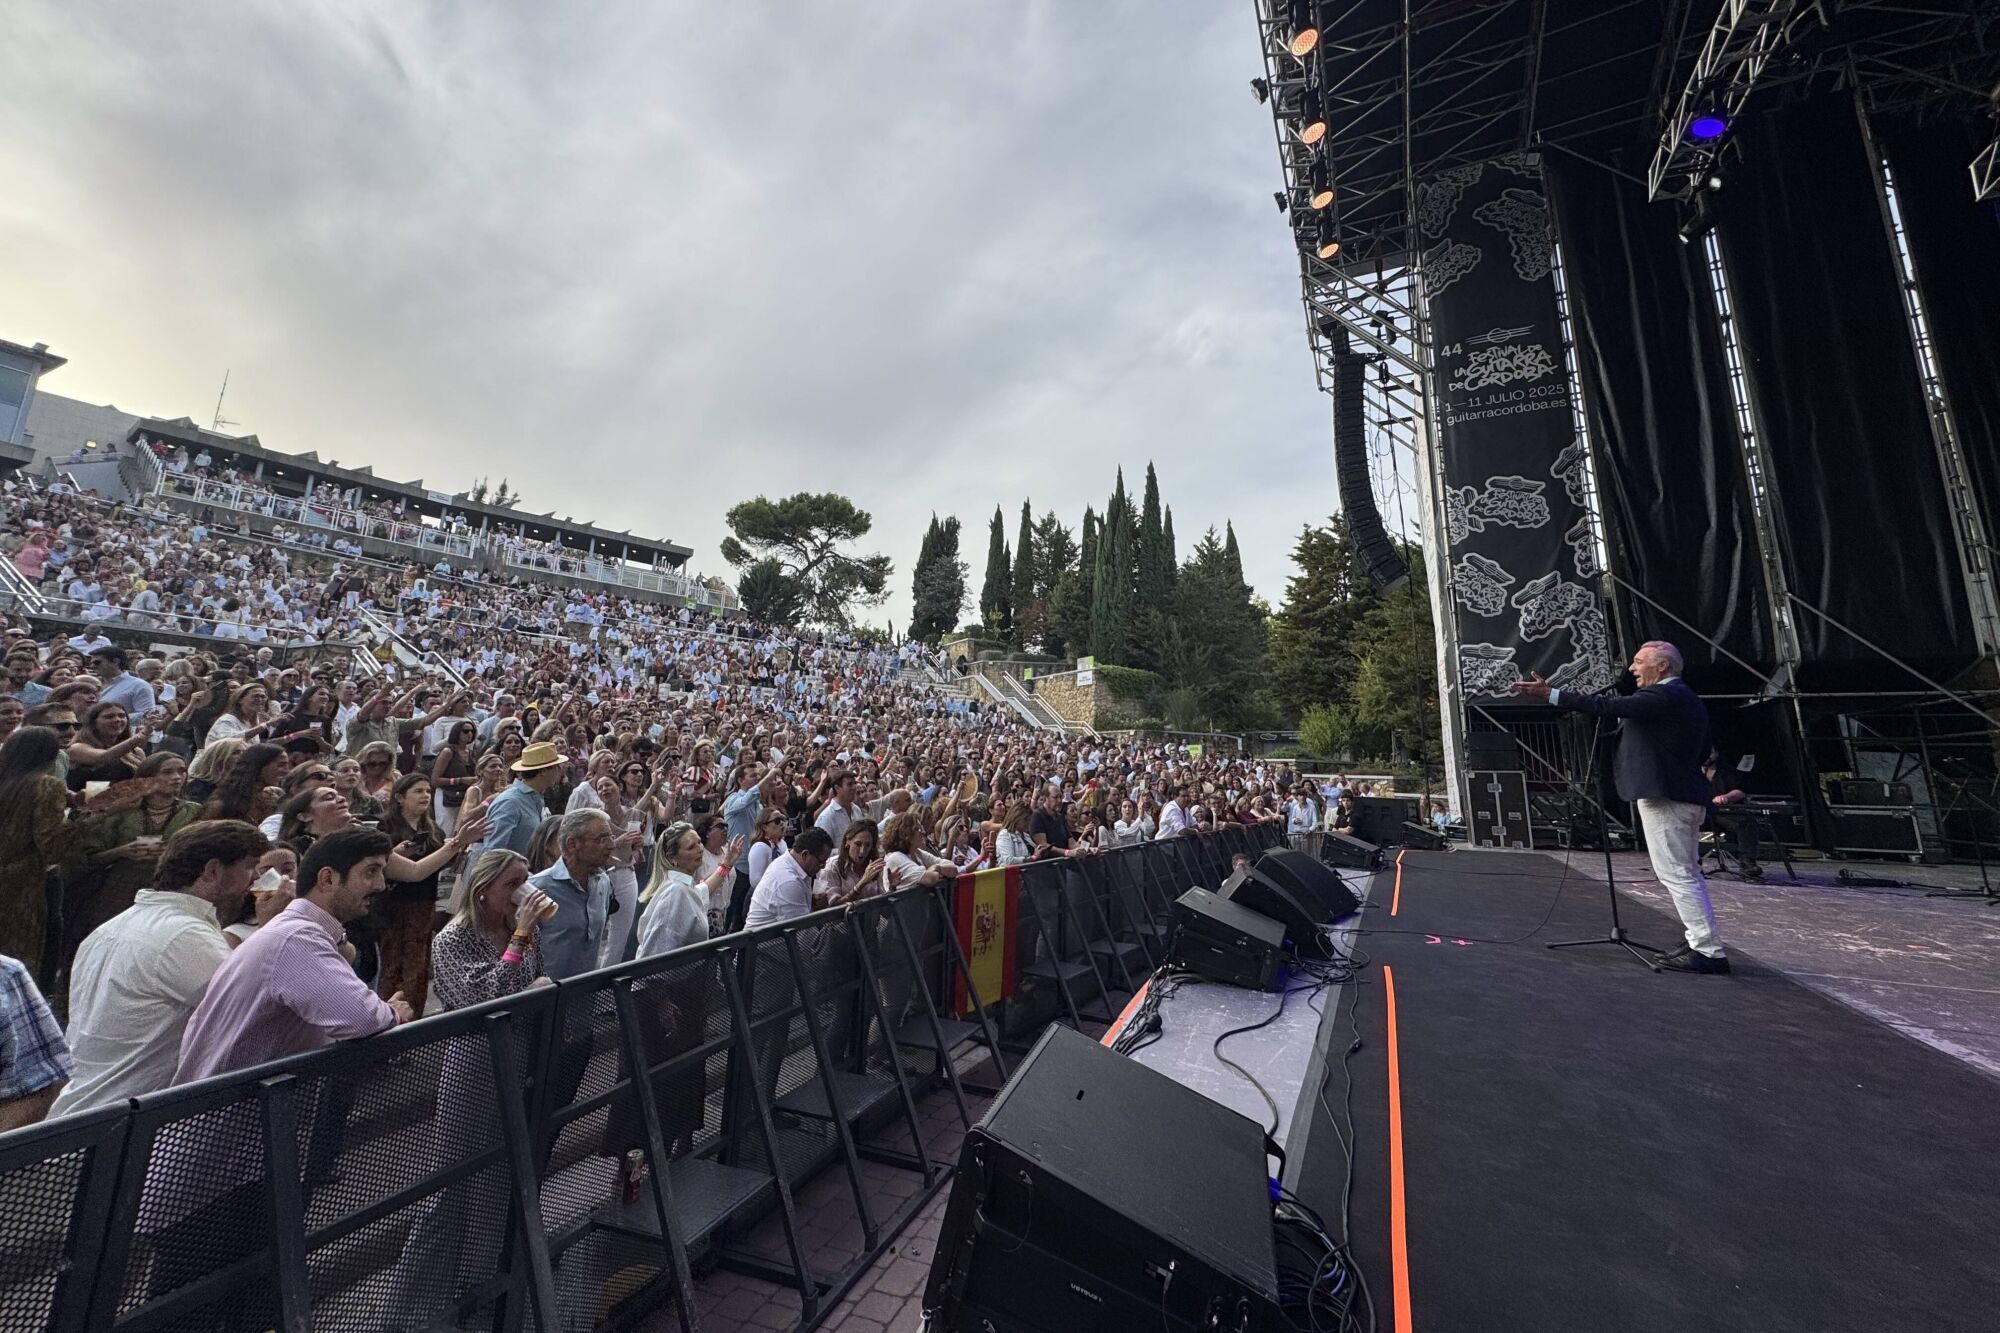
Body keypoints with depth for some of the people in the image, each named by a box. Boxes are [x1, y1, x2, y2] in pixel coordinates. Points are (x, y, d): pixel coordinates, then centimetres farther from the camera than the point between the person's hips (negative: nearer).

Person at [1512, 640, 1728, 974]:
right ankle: (1701, 943, 24)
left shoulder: (1663, 696, -14)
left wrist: (1551, 694, -26)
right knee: (1686, 874, 17)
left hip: (1664, 797, -11)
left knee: (1677, 875, -5)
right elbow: (1703, 752, 23)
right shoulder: (1688, 699, 18)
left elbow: (1607, 706, -25)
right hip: (1687, 796, 11)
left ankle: (1710, 952, -1)